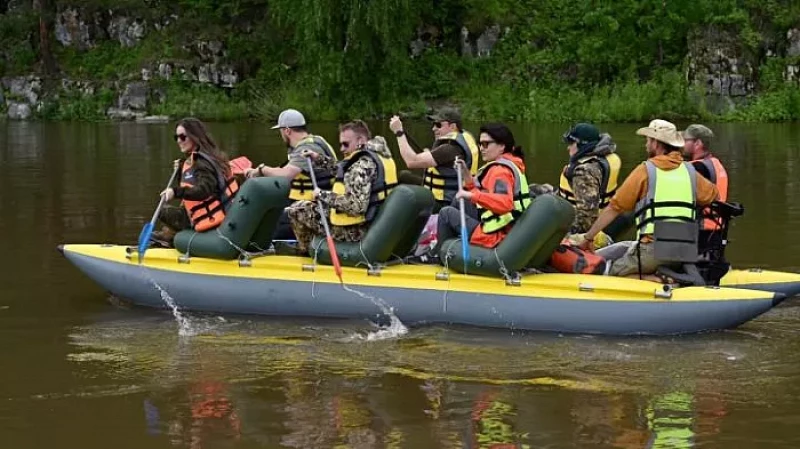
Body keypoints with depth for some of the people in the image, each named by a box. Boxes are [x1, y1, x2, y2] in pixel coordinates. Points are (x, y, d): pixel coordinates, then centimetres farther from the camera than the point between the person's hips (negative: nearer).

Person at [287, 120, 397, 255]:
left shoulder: (362, 165, -24)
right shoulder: (380, 155, 5)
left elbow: (356, 205, -33)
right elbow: (345, 170, 23)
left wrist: (323, 196, -22)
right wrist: (320, 159, 21)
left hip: (353, 231, -10)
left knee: (297, 210, 4)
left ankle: (307, 251, 23)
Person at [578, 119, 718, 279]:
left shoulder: (645, 170, -2)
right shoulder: (689, 171, 11)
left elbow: (614, 208, 1)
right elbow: (713, 195, 29)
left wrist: (588, 236, 8)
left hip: (652, 250, -6)